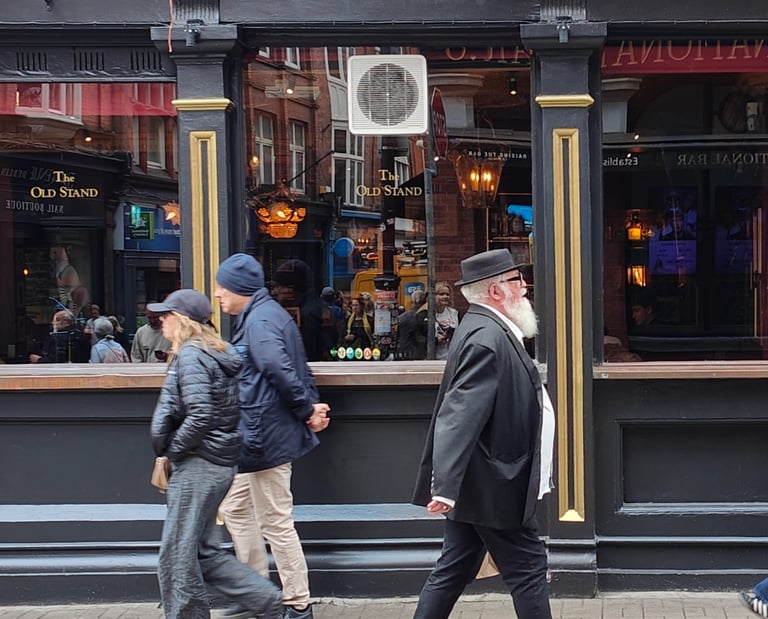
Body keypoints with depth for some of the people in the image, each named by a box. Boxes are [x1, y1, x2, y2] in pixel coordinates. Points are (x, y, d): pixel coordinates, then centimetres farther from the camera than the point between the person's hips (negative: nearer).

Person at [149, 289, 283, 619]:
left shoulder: (190, 356, -16)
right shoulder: (217, 351, 13)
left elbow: (200, 416, -25)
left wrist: (171, 449, -12)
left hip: (199, 465, -10)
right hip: (218, 464, 10)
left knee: (177, 556, -1)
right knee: (204, 552, 16)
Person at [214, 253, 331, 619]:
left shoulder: (259, 321, -18)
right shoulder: (266, 314, 15)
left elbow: (281, 370, -30)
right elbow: (298, 368, 16)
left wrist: (306, 409, -18)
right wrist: (312, 404, 3)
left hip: (266, 437, -11)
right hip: (258, 437, 11)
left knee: (275, 523, -2)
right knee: (236, 509, 20)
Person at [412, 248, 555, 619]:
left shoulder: (485, 329, 11)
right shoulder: (487, 338, -21)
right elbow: (460, 415, -31)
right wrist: (445, 487, -37)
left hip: (476, 486, 10)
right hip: (493, 487, -10)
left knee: (453, 572, 13)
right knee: (528, 569, 2)